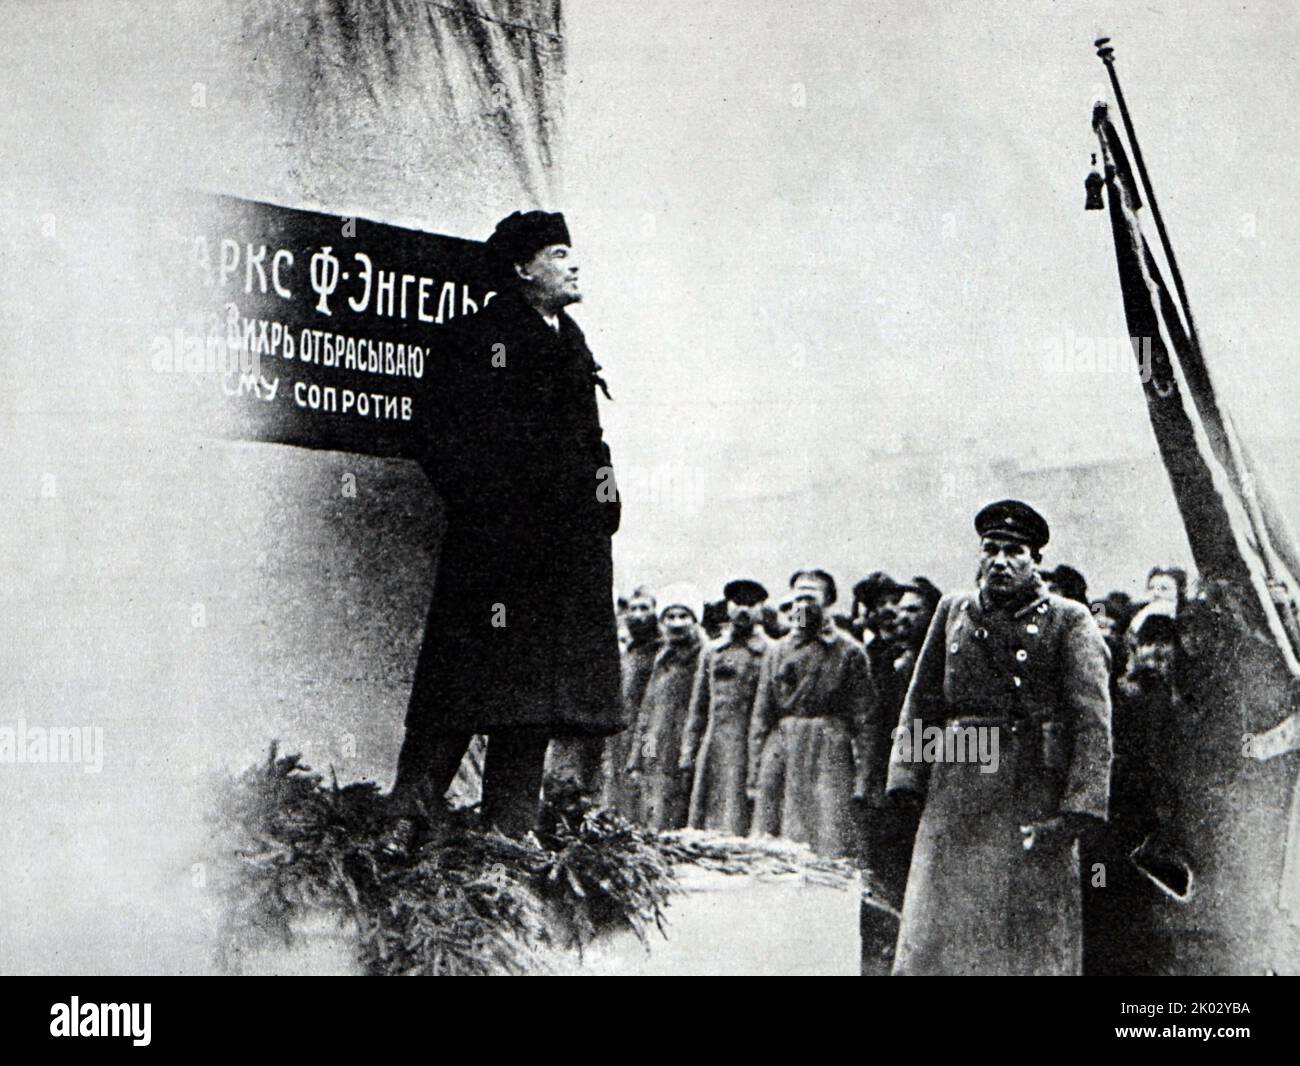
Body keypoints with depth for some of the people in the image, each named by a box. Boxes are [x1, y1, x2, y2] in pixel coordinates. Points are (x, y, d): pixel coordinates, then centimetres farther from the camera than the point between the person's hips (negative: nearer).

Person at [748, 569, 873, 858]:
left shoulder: (848, 650, 5)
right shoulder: (777, 652, 15)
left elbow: (861, 716, 1)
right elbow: (761, 715, 14)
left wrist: (863, 779, -5)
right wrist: (755, 774, 7)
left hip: (830, 756, -3)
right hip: (781, 752, 3)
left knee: (829, 846, -11)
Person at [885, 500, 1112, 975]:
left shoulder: (1069, 621, 1)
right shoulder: (953, 610, 13)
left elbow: (1093, 723, -7)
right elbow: (921, 705, 15)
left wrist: (1075, 812, -16)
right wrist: (907, 779, 3)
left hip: (1033, 800, -3)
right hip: (953, 799, 3)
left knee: (1031, 942, 0)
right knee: (934, 929, 1)